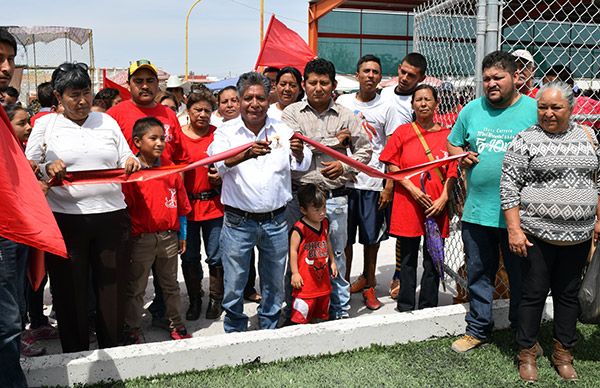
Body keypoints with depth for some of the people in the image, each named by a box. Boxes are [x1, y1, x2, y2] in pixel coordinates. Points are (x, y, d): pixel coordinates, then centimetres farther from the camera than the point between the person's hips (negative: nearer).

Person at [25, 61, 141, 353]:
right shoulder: (45, 124, 7)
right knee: (70, 291, 6)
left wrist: (131, 163, -7)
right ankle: (75, 357, 22)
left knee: (112, 287, 7)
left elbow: (125, 160, 16)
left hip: (111, 216, 2)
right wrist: (48, 169, -16)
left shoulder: (107, 121, 13)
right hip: (65, 218, -1)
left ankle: (112, 352, 23)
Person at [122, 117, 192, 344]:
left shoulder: (171, 171, 5)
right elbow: (124, 208, -9)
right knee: (135, 289, 7)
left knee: (170, 284, 18)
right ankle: (132, 331, 20)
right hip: (141, 239, -4)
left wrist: (182, 235, 13)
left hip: (168, 238, 5)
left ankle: (176, 324, 32)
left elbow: (181, 205, 11)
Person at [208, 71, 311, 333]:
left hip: (276, 221, 2)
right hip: (238, 221, -2)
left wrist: (299, 152, -32)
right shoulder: (226, 132, -3)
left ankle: (269, 328, 36)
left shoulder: (282, 130, 3)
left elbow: (302, 165, -8)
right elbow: (220, 162, -22)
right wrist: (247, 153, -43)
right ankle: (235, 330, 29)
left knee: (274, 283, 16)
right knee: (234, 284, 7)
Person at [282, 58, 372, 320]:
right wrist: (334, 141, -6)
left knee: (336, 255, 11)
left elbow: (364, 149, 12)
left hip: (335, 197, 1)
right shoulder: (292, 113, 3)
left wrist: (344, 167, -7)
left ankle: (340, 310, 26)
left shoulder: (346, 116, 8)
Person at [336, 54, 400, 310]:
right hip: (344, 180, 1)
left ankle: (368, 284, 25)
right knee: (344, 236, 6)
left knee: (371, 237, 8)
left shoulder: (386, 108, 2)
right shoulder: (342, 102, 7)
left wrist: (389, 186, -6)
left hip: (373, 183, -1)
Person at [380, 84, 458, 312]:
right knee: (408, 258, 8)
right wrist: (412, 189, -10)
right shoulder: (403, 132, 3)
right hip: (407, 204, -1)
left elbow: (452, 171, 5)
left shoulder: (446, 135, 6)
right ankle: (406, 306, 21)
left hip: (437, 206, 1)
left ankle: (428, 308, 21)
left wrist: (443, 198, -7)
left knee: (433, 260, 7)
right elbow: (392, 166, 1)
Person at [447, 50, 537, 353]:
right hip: (476, 211, 3)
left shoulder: (534, 110, -3)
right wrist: (461, 156, -2)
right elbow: (452, 143, 19)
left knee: (522, 277, 11)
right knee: (478, 275, 15)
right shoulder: (471, 110, 8)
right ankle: (478, 330, 31)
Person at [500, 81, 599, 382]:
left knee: (568, 295, 14)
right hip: (538, 234, -4)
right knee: (534, 294, 4)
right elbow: (508, 186, -9)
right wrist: (514, 229, -14)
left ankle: (563, 353, 29)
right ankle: (527, 353, 21)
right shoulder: (526, 140, -6)